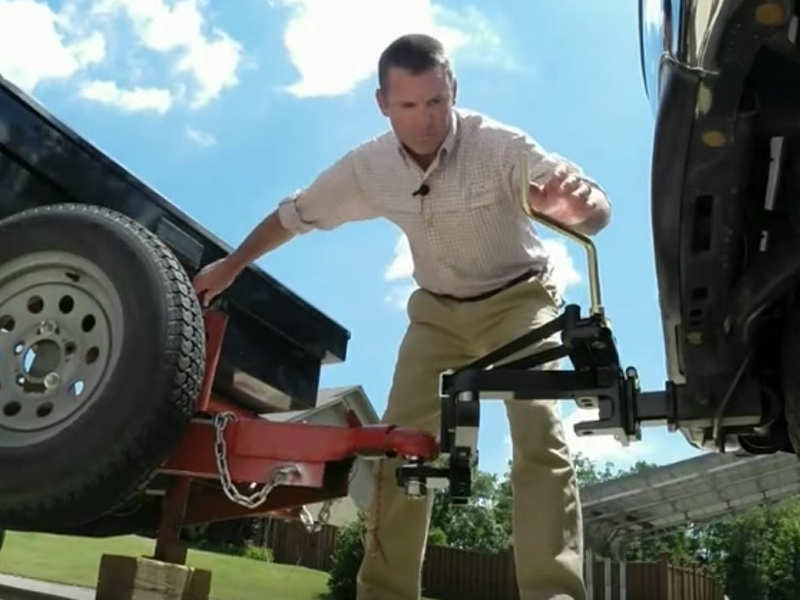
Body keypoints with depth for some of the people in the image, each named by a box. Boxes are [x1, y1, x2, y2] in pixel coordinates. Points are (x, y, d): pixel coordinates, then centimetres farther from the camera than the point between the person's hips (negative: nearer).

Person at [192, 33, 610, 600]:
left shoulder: (498, 144, -26)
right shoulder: (367, 166, -14)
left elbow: (595, 210, -35)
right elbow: (296, 214, 3)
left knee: (540, 439, -21)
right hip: (439, 308, 3)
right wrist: (230, 267, 10)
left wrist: (576, 202, -60)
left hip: (520, 298, -3)